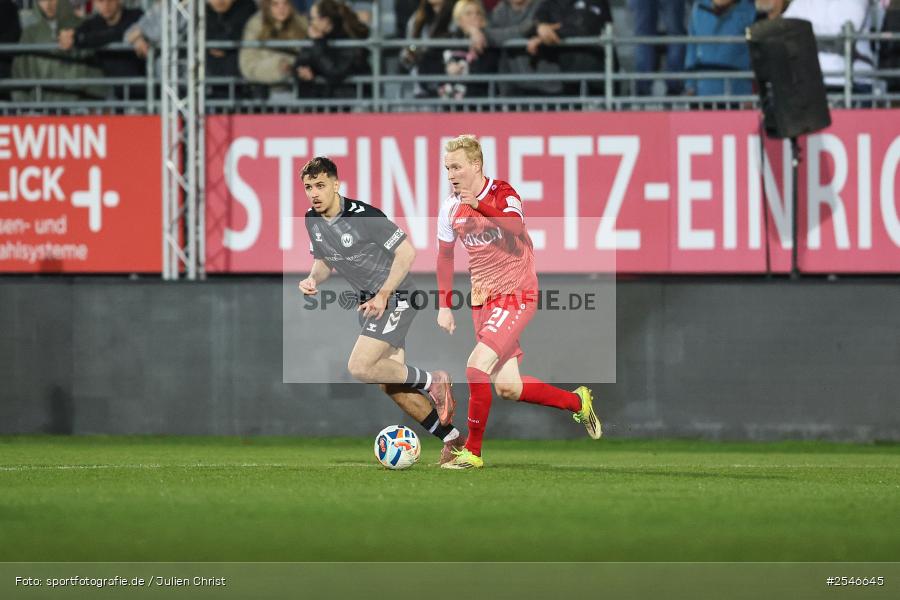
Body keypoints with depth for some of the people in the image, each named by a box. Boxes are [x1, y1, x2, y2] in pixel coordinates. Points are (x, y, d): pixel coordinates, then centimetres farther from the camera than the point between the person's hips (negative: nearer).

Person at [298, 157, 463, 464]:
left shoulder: (363, 216, -23)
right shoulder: (313, 220, 1)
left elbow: (406, 252, -19)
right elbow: (324, 260, 17)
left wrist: (383, 295, -21)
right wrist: (313, 279, -6)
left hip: (395, 297, -8)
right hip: (369, 300, 8)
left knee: (360, 368, -22)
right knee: (392, 384, 6)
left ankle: (432, 383, -4)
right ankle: (452, 438, 17)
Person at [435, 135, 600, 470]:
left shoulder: (502, 194, -11)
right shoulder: (451, 209, 5)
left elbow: (516, 226, -32)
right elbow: (445, 256, 18)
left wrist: (478, 204, -43)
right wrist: (444, 306, 13)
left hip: (516, 295, -7)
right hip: (483, 301, 7)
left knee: (477, 367, -21)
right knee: (507, 388, 4)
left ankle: (472, 452, -9)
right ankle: (577, 402, 27)